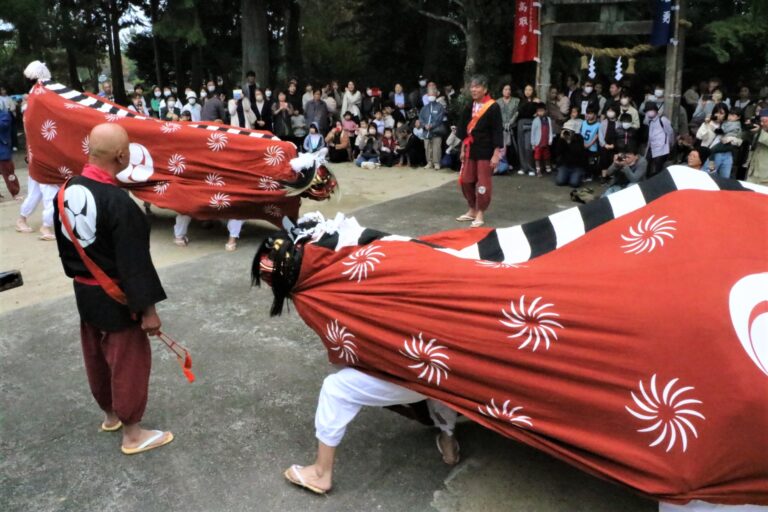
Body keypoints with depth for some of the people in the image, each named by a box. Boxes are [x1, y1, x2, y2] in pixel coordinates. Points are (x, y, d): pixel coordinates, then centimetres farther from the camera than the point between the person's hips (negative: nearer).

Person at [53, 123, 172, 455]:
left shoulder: (66, 191, -2)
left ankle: (110, 416, 43)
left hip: (84, 292, 8)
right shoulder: (118, 202, -28)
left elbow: (64, 244, 11)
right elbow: (135, 263, -24)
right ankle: (132, 435, 22)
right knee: (129, 362, 7)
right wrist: (148, 309, -17)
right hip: (116, 298, -8)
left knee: (97, 357, 22)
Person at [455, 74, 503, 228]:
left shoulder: (493, 107, -12)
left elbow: (498, 132, -13)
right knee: (466, 181, 10)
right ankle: (472, 210, 26)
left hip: (486, 152, -7)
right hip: (470, 150, 7)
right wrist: (463, 149, 13)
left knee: (483, 184, -1)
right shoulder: (470, 107, 9)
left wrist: (496, 154, -15)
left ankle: (480, 214, 13)